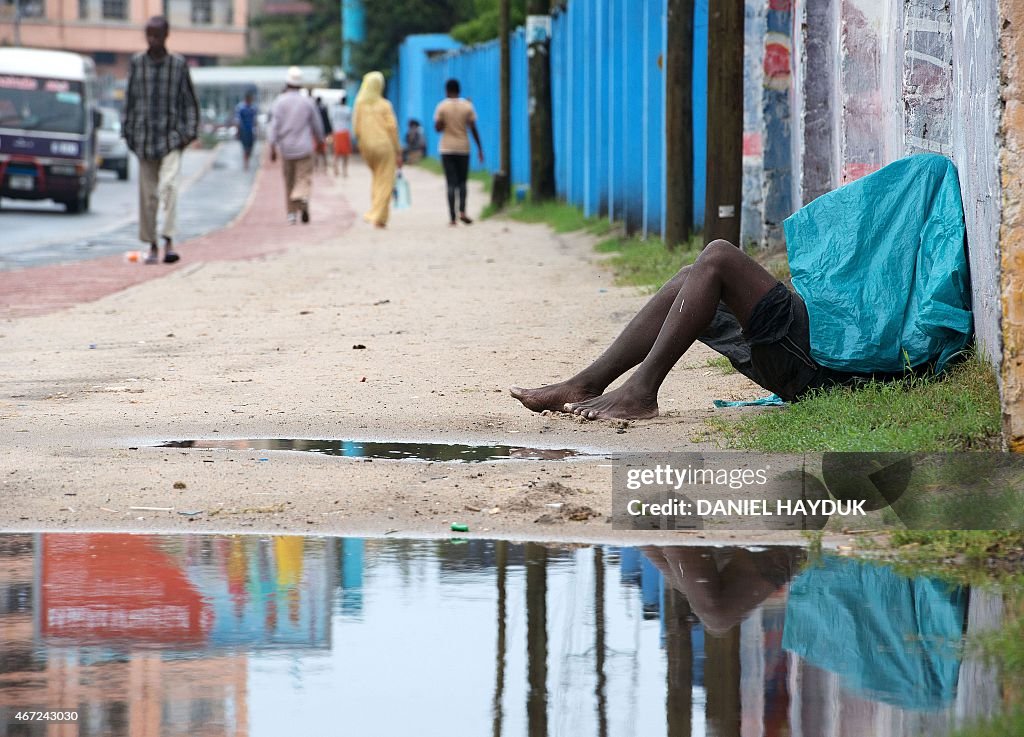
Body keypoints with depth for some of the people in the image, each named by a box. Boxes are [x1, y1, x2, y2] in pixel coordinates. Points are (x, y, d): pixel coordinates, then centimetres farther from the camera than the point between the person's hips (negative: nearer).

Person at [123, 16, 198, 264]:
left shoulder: (178, 64, 1)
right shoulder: (137, 63, 5)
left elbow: (189, 101, 5)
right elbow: (130, 99, 12)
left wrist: (189, 132, -2)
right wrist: (128, 132, 8)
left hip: (171, 138, -2)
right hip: (144, 137, 2)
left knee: (169, 185, -20)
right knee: (148, 194, 5)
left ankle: (169, 241, -23)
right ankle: (152, 245, 14)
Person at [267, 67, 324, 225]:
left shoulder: (279, 102, -3)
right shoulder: (307, 102, -1)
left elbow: (274, 125, -9)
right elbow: (317, 125, 7)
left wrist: (272, 147, -7)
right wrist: (319, 139, 26)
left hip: (286, 148, 1)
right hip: (304, 147, -1)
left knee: (289, 182, 12)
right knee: (304, 179, -2)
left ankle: (291, 214, 13)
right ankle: (302, 199, -33)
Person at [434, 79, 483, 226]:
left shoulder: (442, 106, -4)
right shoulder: (467, 106, 0)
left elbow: (437, 128, -6)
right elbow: (473, 129, -1)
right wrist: (480, 149, 4)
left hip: (447, 149, -1)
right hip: (463, 148, 1)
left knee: (451, 183, 0)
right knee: (462, 182, 12)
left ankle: (452, 217, -6)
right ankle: (462, 211, -9)